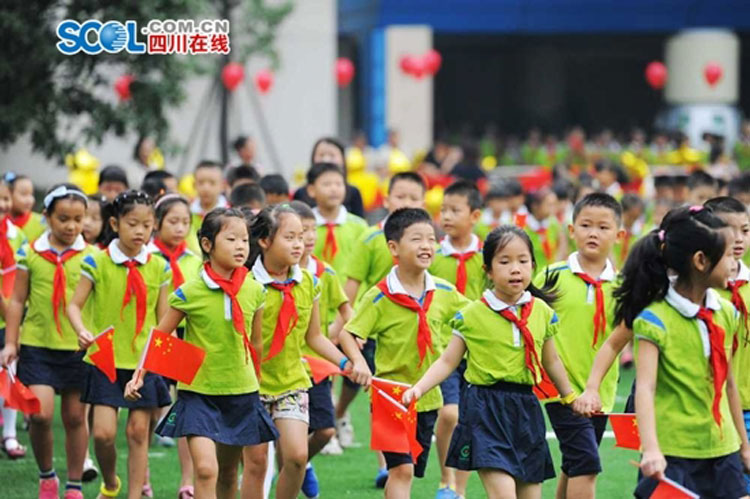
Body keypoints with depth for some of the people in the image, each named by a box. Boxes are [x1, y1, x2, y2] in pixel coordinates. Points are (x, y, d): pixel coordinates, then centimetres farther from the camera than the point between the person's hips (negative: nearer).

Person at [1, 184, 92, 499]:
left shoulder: (90, 256, -1)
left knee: (75, 417, 8)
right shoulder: (30, 253, 1)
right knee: (40, 413, -10)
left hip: (78, 348, 0)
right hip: (37, 345, 0)